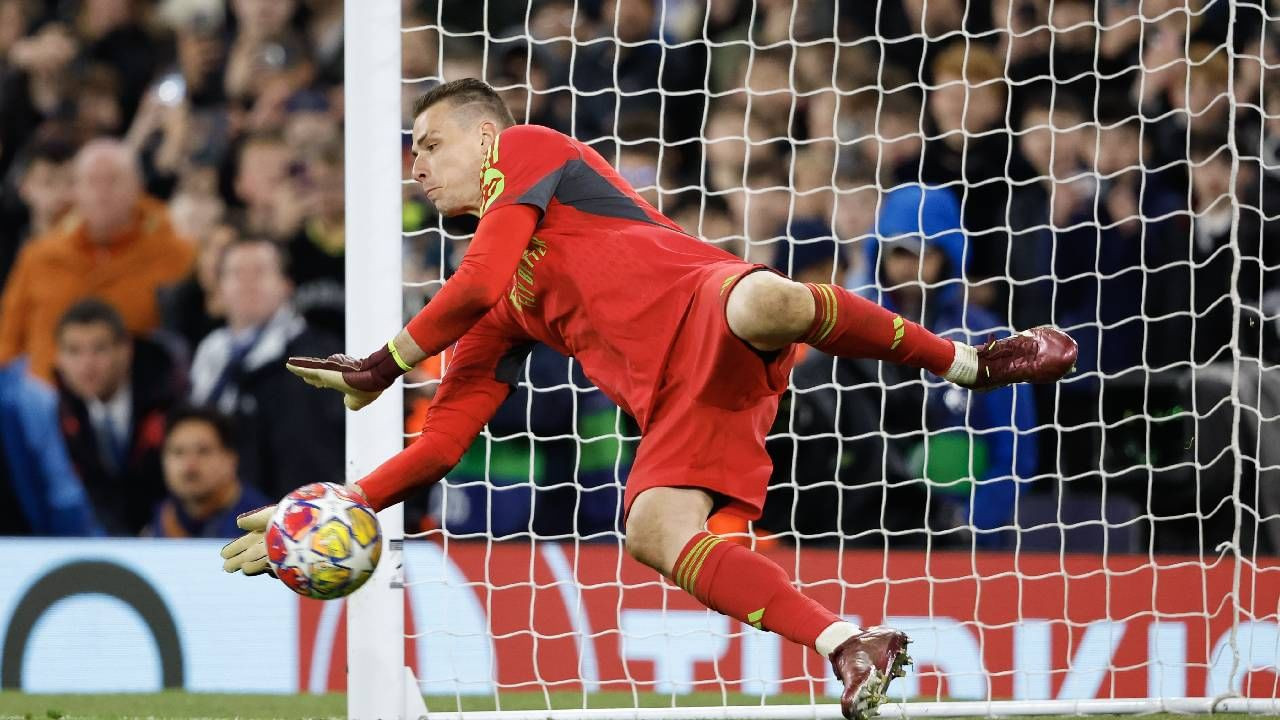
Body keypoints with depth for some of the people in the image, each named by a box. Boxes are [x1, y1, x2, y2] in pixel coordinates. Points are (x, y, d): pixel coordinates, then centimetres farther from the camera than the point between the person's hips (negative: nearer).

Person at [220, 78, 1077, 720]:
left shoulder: (526, 150, 11)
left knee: (763, 302, -43)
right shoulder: (500, 320, 31)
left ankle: (969, 362, -19)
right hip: (676, 408, 7)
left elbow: (481, 281, -4)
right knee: (654, 532, -24)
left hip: (711, 318, -7)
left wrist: (379, 367, 6)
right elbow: (443, 441, 28)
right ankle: (851, 650, -28)